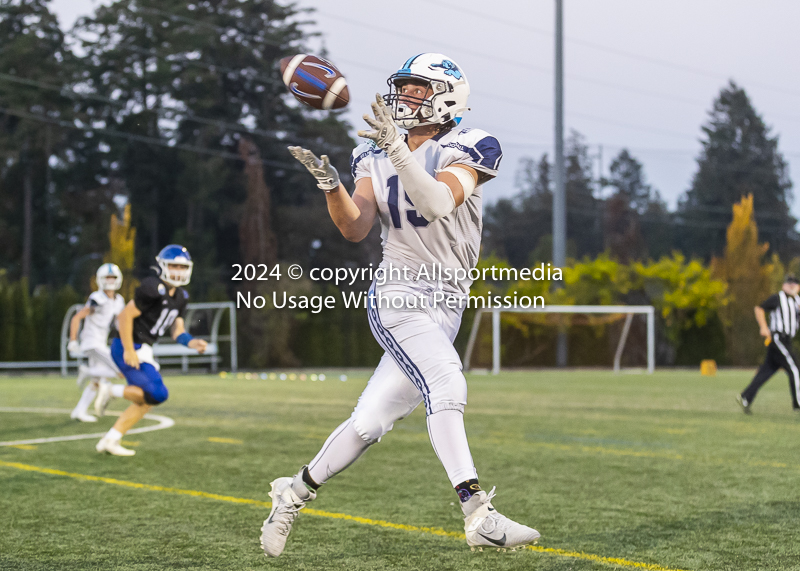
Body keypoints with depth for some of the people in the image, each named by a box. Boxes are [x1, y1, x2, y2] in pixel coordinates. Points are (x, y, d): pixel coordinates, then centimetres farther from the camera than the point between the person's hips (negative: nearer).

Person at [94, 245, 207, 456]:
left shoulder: (180, 297, 10)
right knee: (157, 394, -17)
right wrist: (129, 351, -20)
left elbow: (177, 329, 12)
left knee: (145, 401, 11)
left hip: (143, 351, 10)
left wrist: (191, 342, -8)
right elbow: (125, 316, -19)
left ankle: (110, 440, 16)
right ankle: (111, 391, -2)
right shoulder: (154, 289, -18)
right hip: (130, 349, -10)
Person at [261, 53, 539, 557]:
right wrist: (330, 184, -18)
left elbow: (437, 203, -21)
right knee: (447, 387, -25)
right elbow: (356, 230, -2)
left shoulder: (465, 150, -2)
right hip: (399, 296, -1)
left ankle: (295, 492, 25)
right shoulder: (377, 157, 7)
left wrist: (398, 151, -31)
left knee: (370, 421, 5)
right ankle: (479, 514, -29)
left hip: (445, 306, 1)